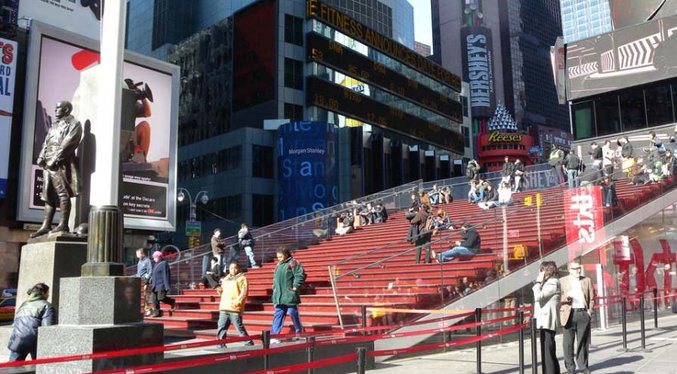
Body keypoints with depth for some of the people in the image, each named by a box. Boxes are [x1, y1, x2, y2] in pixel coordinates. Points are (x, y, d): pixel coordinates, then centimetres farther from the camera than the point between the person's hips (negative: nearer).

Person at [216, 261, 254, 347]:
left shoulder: (241, 278, 0)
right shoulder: (225, 279, 21)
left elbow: (244, 292, -9)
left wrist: (238, 301, -20)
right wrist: (220, 291, 8)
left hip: (235, 309, -7)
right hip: (224, 308, 7)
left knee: (240, 327, -6)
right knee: (221, 328, 6)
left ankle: (249, 344, 3)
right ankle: (221, 345, 14)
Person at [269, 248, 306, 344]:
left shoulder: (293, 263, -8)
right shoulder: (278, 265, 15)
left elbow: (301, 275, -15)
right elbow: (275, 278, 28)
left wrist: (296, 286, -15)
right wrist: (275, 287, 16)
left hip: (290, 296, -6)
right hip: (279, 297, 7)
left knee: (293, 313, 3)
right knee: (278, 315, 4)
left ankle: (300, 332, 21)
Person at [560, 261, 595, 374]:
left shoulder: (587, 280, 13)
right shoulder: (562, 281, 6)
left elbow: (592, 297, 13)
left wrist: (590, 310, 2)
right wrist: (565, 298, -14)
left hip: (583, 313, 2)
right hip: (569, 314, -2)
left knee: (583, 342, 5)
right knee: (568, 342, -1)